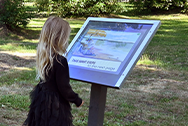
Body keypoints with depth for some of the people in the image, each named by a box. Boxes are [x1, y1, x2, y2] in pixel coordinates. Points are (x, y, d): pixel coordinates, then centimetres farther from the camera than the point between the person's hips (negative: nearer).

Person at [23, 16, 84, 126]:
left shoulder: (43, 55, -3)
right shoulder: (60, 61, -27)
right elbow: (64, 88, -19)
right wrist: (77, 100, -5)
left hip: (41, 100, 8)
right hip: (55, 105, -8)